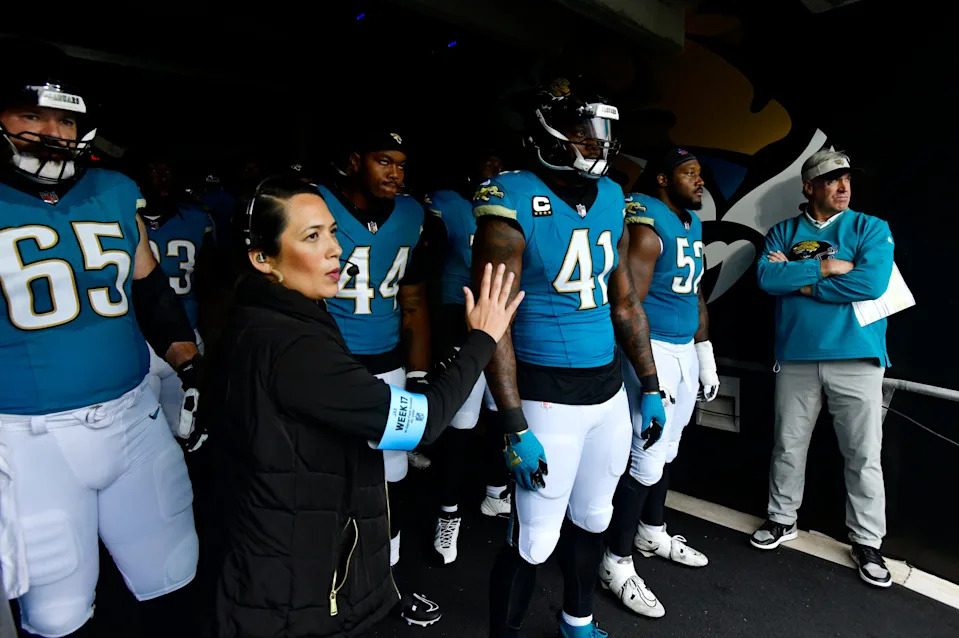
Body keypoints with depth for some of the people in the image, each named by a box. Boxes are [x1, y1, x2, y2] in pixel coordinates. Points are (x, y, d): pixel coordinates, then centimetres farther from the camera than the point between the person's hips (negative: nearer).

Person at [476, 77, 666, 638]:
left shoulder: (612, 201, 7)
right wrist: (515, 429, -17)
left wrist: (651, 388, 14)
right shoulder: (514, 205, -13)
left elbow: (625, 304, 14)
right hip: (548, 396, -6)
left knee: (593, 518, 21)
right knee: (535, 540, 4)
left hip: (610, 389, 7)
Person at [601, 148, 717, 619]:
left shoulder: (694, 224, 13)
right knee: (647, 458, -5)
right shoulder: (647, 227, -15)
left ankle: (653, 533, 37)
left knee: (667, 449, 18)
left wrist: (706, 357, 19)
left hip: (686, 349, 9)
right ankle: (617, 563, 10)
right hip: (652, 349, -9)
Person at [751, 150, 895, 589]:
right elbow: (767, 278, -8)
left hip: (856, 358, -1)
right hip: (795, 358, 2)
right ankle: (782, 519, 30)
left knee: (864, 455, 4)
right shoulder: (784, 232, 8)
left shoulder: (871, 229, 3)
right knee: (788, 445, 12)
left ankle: (867, 542, 20)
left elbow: (872, 282, -14)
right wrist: (822, 267, -14)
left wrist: (799, 281, -10)